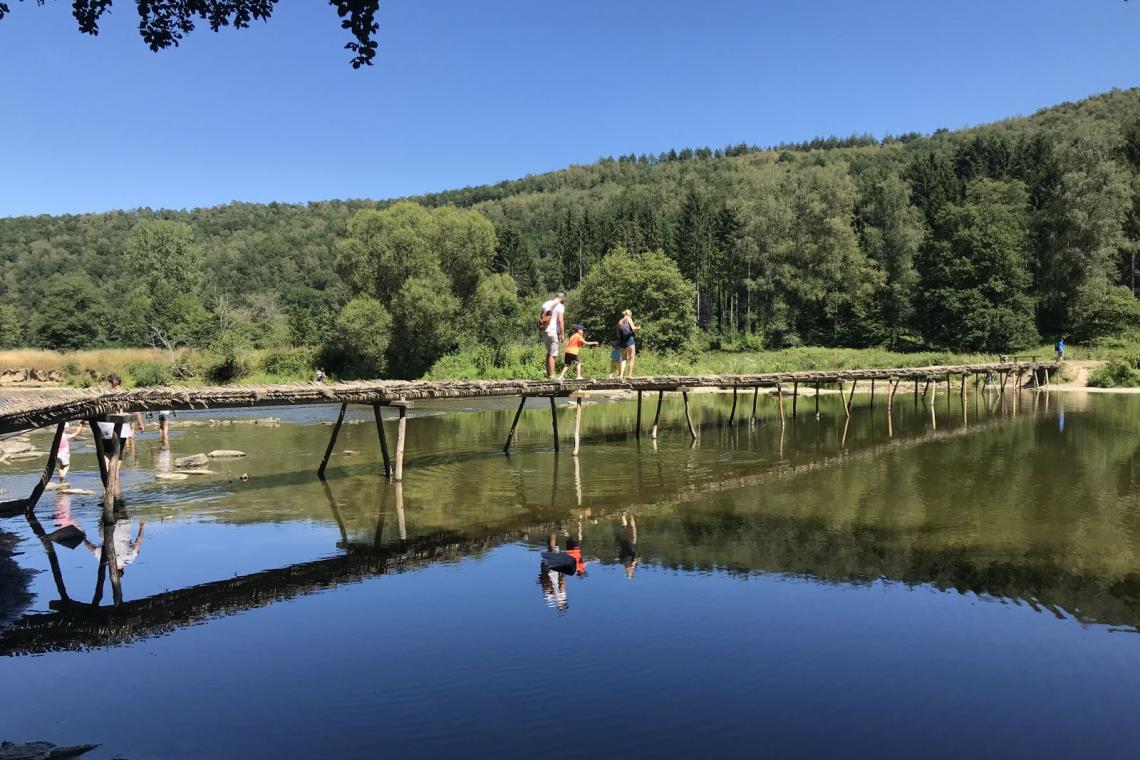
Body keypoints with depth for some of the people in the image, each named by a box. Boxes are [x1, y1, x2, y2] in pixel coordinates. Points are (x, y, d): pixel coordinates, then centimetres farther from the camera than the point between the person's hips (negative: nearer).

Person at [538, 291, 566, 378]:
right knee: (553, 355, -2)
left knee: (549, 352, 20)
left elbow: (539, 318, 12)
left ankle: (547, 372, 17)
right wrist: (562, 334, -12)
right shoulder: (560, 306, -7)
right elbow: (560, 320, -16)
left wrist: (540, 329, 18)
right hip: (554, 332, -6)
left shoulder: (545, 303, 12)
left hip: (544, 331, 6)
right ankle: (551, 375, -2)